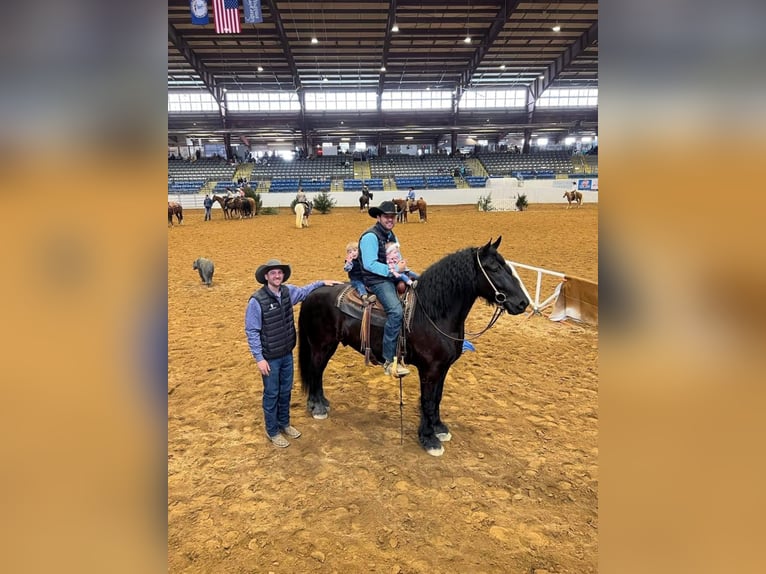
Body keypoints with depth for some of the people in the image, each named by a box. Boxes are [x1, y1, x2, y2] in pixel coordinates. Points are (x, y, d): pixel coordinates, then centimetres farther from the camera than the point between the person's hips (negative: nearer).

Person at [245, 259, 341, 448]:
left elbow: (304, 291, 21)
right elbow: (251, 332, -17)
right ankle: (272, 431, 28)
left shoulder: (288, 291, -3)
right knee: (272, 394, 10)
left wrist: (322, 282, 19)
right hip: (270, 358, -6)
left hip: (287, 354, 6)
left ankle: (284, 423, 40)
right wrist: (259, 358, -19)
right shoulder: (257, 301, -21)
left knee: (286, 391, 20)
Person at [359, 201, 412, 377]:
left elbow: (398, 263, 17)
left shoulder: (392, 237, 17)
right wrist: (394, 270, -21)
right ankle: (389, 361, -24)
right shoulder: (371, 236, -11)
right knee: (396, 311, -29)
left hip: (392, 278, 9)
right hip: (376, 280, -9)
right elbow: (369, 264, -20)